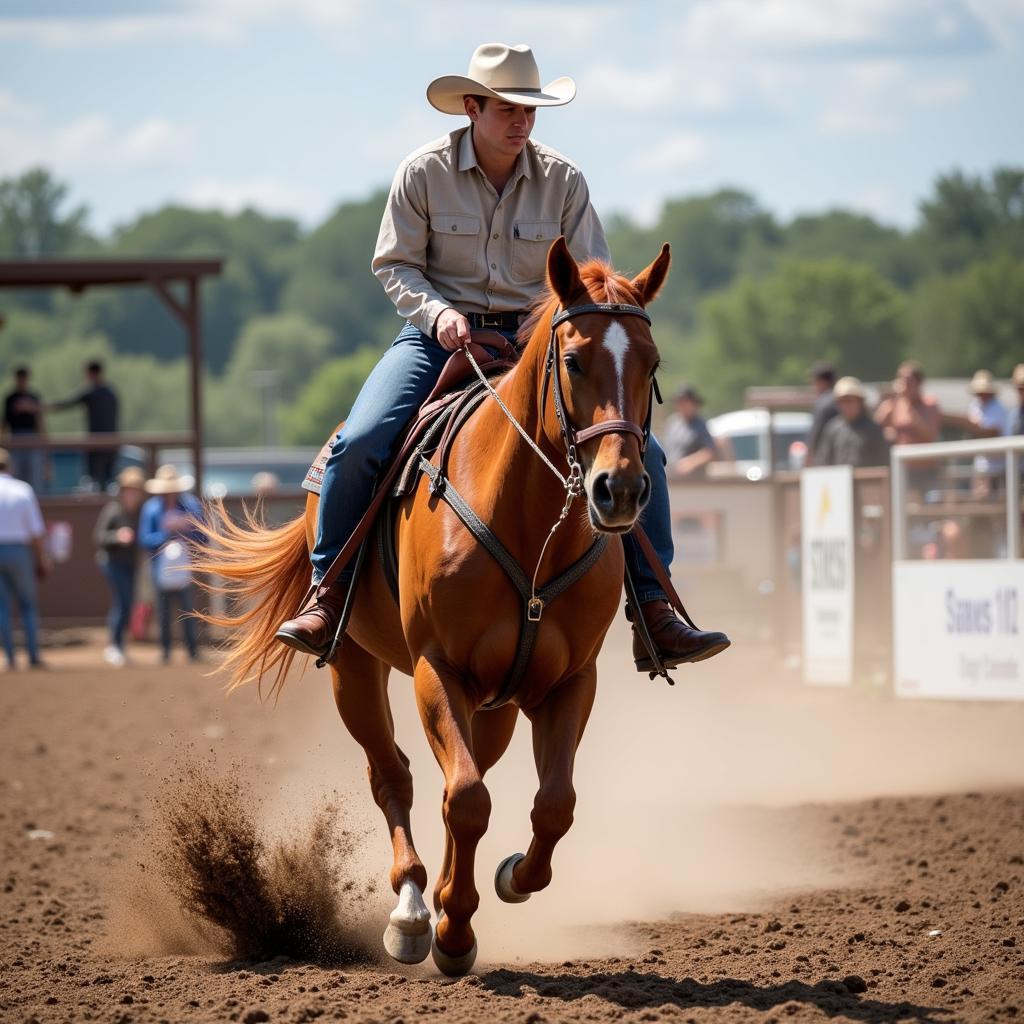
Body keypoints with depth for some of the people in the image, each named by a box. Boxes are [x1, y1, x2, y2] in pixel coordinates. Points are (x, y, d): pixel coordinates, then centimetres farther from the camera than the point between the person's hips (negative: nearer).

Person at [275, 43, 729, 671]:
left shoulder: (563, 180, 0)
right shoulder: (424, 173, -5)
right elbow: (394, 264, 0)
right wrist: (437, 312, -19)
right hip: (442, 336, -2)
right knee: (360, 443, -26)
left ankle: (653, 610, -5)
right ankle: (330, 593, -8)